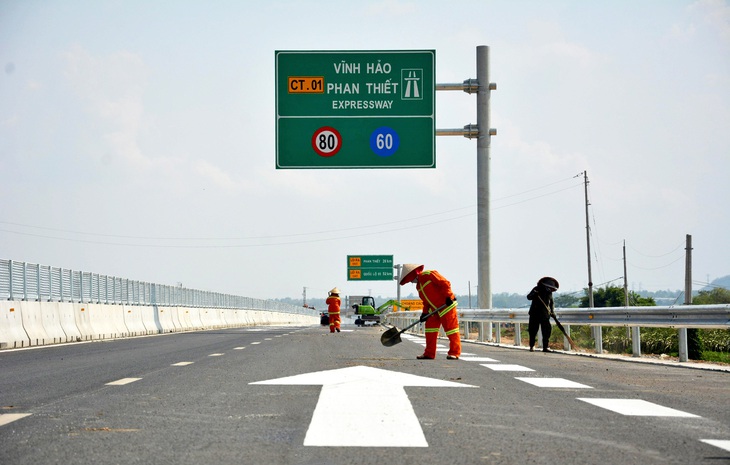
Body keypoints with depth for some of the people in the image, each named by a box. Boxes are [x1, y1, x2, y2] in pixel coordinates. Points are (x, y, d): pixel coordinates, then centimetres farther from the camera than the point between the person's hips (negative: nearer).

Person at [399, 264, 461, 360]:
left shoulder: (429, 274, -12)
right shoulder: (418, 286, 15)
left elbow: (445, 283, -17)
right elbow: (426, 301, 19)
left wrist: (448, 297, -22)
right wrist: (425, 312, 7)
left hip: (446, 305, -9)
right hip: (434, 309, 9)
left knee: (450, 327, -5)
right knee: (430, 327, 5)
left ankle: (454, 353, 0)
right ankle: (429, 353, 9)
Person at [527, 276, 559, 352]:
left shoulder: (549, 292, 8)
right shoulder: (536, 289, -3)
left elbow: (552, 303, 17)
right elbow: (529, 297, -10)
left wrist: (552, 312, 2)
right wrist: (534, 294, -31)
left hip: (545, 315, 3)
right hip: (535, 314, -3)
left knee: (547, 331, -5)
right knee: (533, 330, 1)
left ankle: (545, 347, 0)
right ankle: (532, 346, 15)